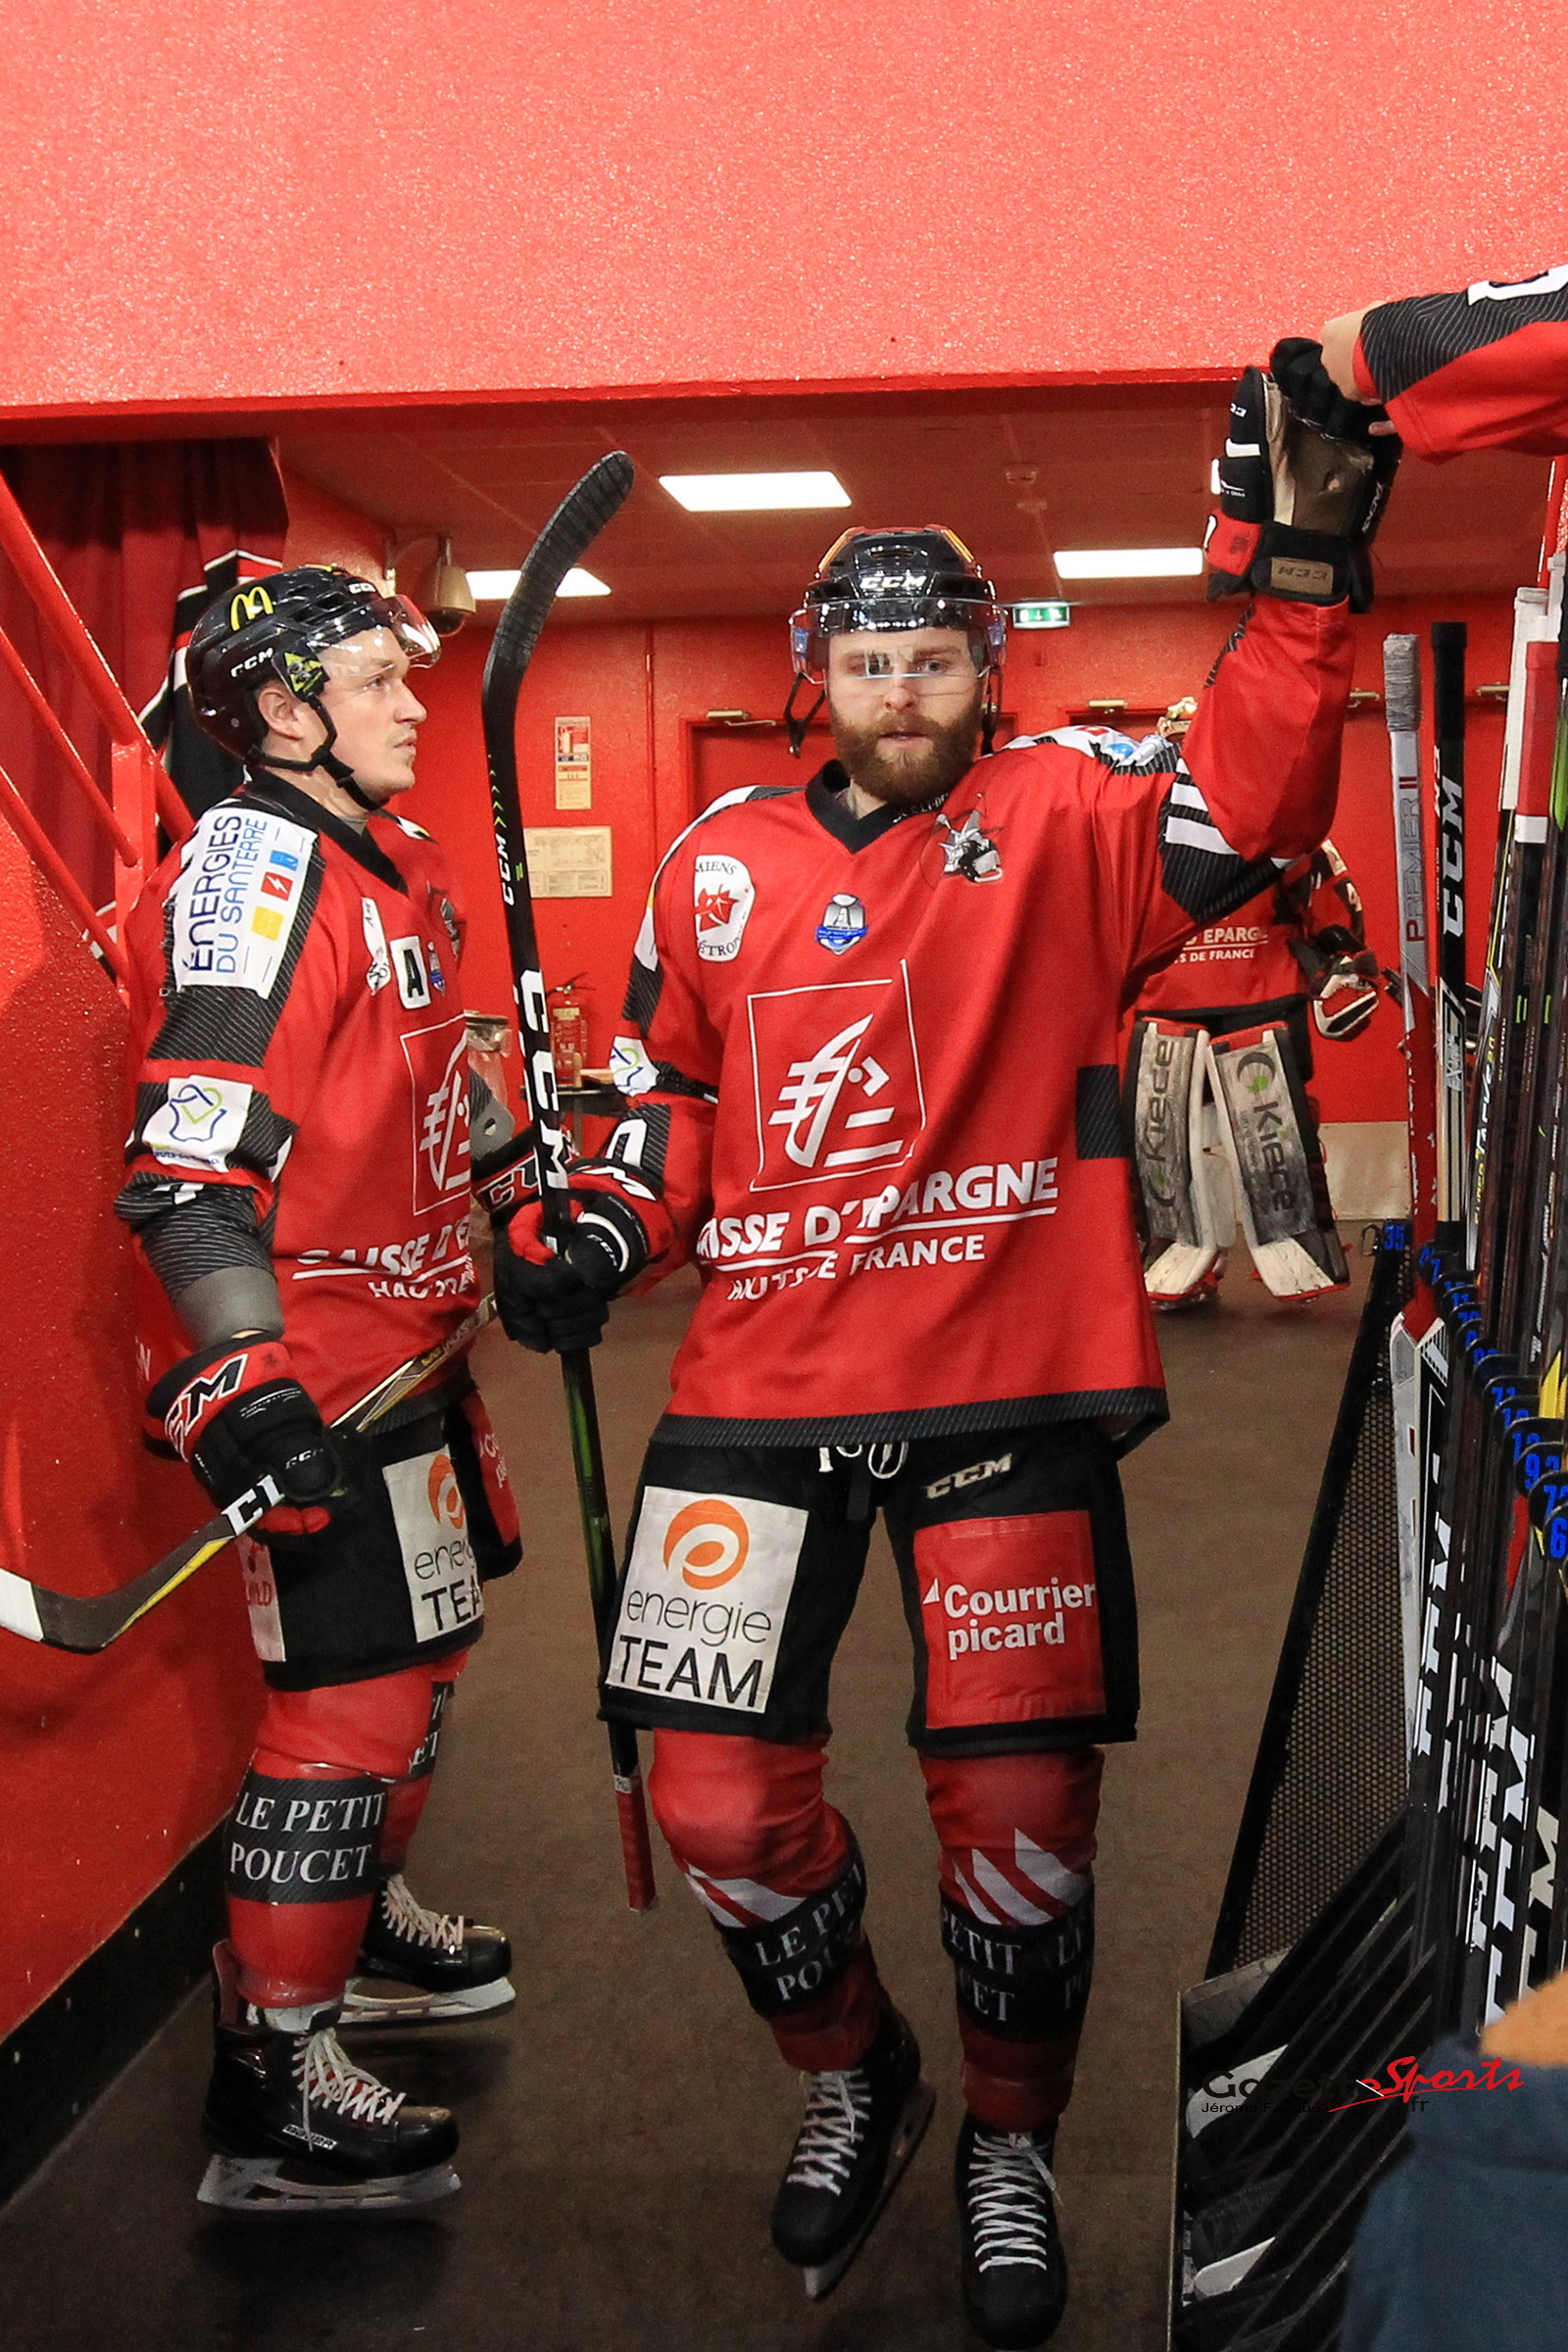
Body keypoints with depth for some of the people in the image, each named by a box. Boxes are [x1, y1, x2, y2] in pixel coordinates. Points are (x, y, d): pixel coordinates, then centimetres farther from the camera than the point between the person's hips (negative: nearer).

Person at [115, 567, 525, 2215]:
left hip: (407, 1339, 10)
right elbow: (189, 1162, -25)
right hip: (310, 1373, -10)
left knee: (422, 1646, 22)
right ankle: (269, 2090, 5)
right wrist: (234, 1380, -31)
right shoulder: (252, 871, -17)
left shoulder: (393, 869, 14)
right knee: (349, 1698, -7)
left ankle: (361, 1920, 43)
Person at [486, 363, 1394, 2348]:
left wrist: (1297, 576, -24)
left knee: (1019, 1805, 1)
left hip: (1005, 1386, -2)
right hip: (762, 1386, 3)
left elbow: (1246, 814, -15)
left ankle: (1011, 2140, 32)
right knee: (720, 1796, 2)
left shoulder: (1062, 826, 3)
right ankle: (850, 2081, 34)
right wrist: (605, 1223, 3)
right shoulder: (715, 865, 11)